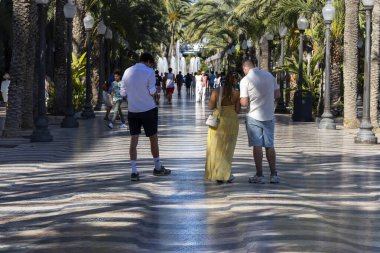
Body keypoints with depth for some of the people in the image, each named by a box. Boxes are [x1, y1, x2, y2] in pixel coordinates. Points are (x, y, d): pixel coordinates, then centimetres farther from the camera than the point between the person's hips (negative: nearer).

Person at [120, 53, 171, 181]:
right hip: (148, 109, -4)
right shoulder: (149, 72, -10)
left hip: (132, 110, 4)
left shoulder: (127, 71, 5)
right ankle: (157, 168, 23)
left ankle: (134, 171, -1)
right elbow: (152, 91, -12)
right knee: (153, 138, 11)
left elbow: (123, 92, 7)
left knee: (134, 140, 5)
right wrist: (156, 91, 9)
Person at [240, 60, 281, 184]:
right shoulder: (269, 75, 2)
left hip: (254, 116, -4)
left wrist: (241, 99, 7)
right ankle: (274, 175, 12)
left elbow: (244, 103, -14)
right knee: (270, 145, 11)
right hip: (269, 115, 4)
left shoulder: (245, 80, -12)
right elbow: (277, 94, 7)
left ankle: (259, 176, 5)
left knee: (257, 146, 3)